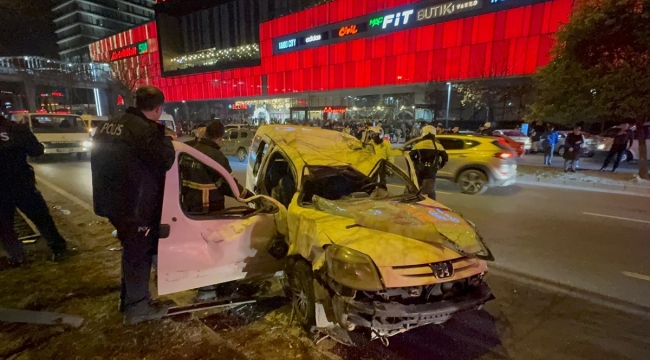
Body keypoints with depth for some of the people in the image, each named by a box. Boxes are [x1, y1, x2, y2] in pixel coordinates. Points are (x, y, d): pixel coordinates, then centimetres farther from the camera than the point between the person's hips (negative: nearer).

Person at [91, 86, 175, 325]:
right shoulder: (145, 129, -20)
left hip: (112, 201, 9)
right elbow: (164, 162, -21)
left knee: (132, 251, 22)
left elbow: (99, 160, 18)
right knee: (139, 254, 5)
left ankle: (128, 299, 37)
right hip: (135, 205, -9)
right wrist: (166, 138, -6)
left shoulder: (109, 126, 10)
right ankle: (137, 306, 19)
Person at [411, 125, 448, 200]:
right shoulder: (437, 144, 4)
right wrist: (439, 166, 17)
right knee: (431, 191, 7)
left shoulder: (419, 143, 1)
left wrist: (416, 164, 13)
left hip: (420, 169, 0)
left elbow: (411, 156, -4)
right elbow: (445, 158, 2)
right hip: (432, 170, 0)